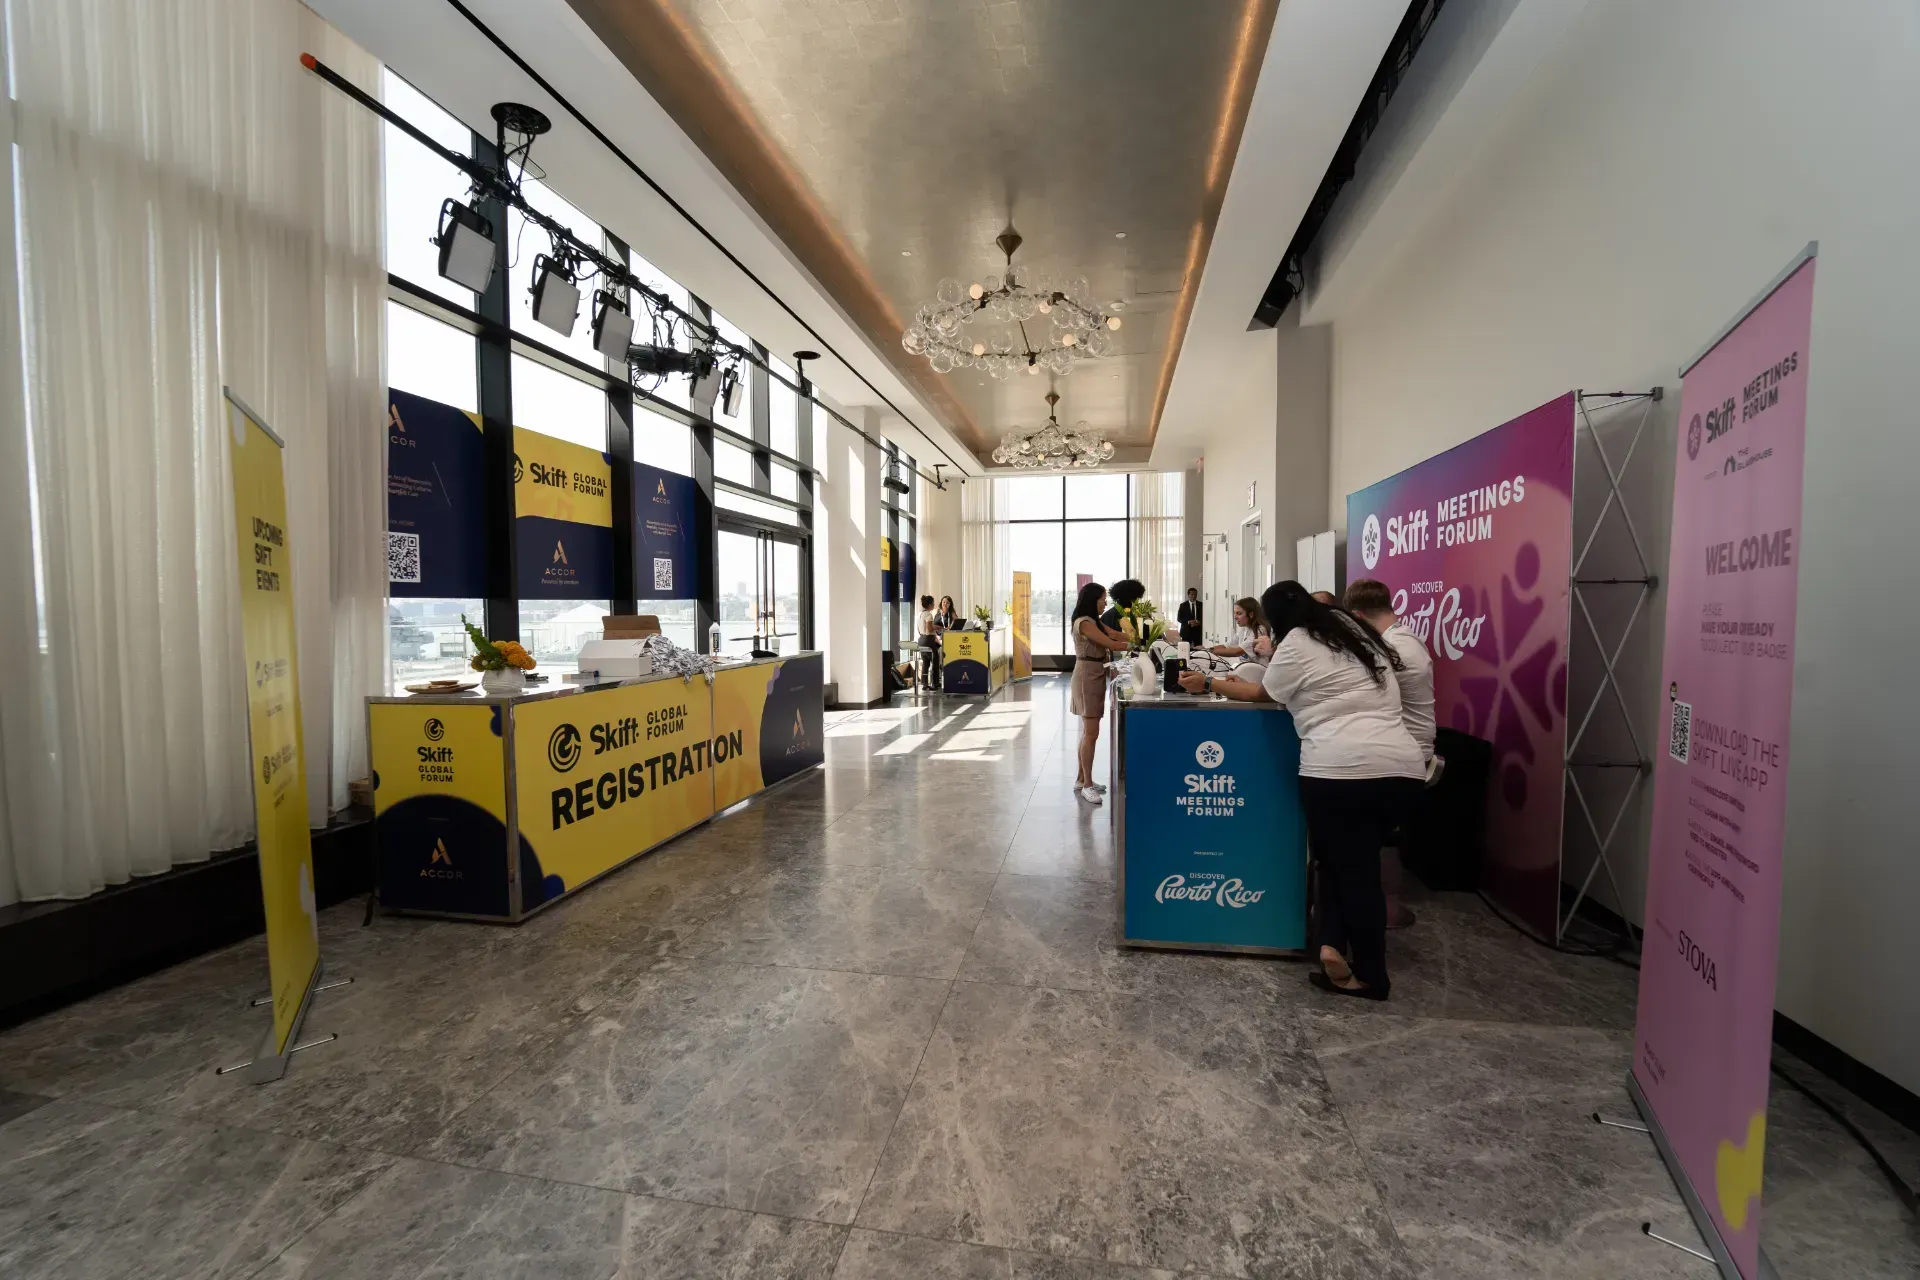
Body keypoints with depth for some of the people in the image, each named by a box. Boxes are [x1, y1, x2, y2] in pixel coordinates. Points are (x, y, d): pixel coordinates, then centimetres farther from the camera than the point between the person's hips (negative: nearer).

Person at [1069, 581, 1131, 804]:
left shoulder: (1094, 621, 16)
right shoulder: (1084, 623, -16)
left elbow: (1114, 634, 8)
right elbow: (1111, 644, -20)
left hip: (1095, 676, 10)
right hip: (1087, 677, -10)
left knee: (1088, 731, 12)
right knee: (1091, 733, -8)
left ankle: (1081, 779, 20)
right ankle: (1087, 784, -2)